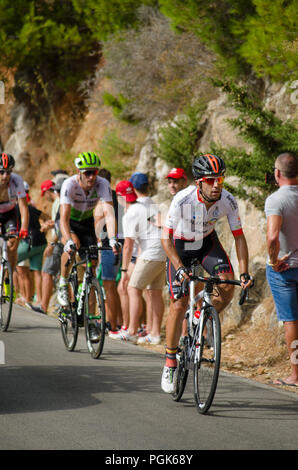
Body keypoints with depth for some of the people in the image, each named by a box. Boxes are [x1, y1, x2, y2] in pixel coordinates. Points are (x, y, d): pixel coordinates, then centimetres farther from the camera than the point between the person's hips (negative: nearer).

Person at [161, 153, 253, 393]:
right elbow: (166, 238, -27)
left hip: (207, 242, 3)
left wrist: (244, 272, -21)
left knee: (228, 285, -23)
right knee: (179, 304, -10)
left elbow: (239, 237, -12)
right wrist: (180, 268, -39)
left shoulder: (228, 201, -24)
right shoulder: (183, 200, -33)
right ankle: (170, 362, 4)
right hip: (180, 246, -3)